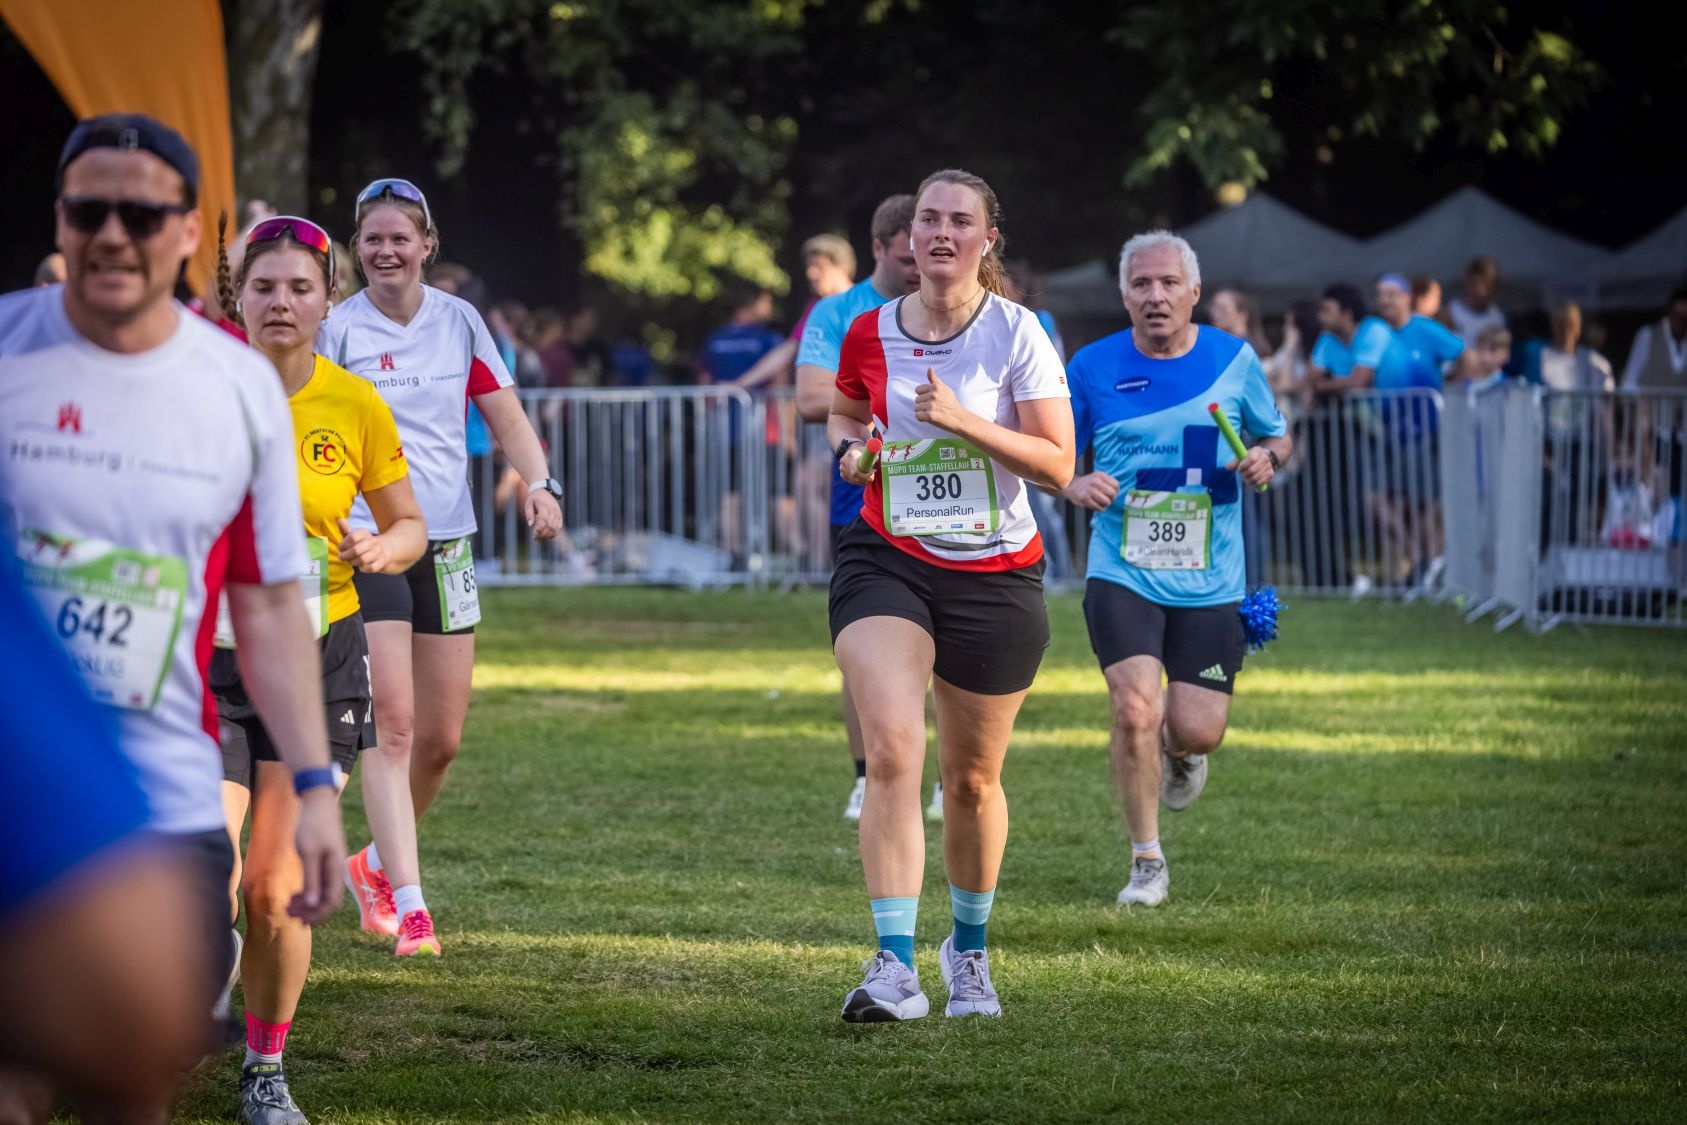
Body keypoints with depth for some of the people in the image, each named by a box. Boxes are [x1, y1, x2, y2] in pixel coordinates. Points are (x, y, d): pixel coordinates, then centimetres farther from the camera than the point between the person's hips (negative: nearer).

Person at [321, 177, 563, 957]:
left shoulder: (458, 321, 6)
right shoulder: (336, 329, -4)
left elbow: (505, 418, 9)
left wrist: (539, 483, -8)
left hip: (446, 542, 4)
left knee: (441, 738, 7)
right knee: (392, 726, -14)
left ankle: (377, 863, 31)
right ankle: (407, 905, -15)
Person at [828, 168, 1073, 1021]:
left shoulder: (1017, 333, -7)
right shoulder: (870, 333, 1)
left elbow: (1057, 465, -10)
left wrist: (964, 421, -22)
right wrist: (850, 448, -2)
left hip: (994, 577, -1)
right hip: (887, 562, 1)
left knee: (971, 778, 10)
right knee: (891, 750, -20)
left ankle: (969, 949, 34)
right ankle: (895, 965, -24)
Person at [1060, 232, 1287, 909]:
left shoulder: (1234, 359, 2)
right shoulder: (1093, 368, -1)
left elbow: (1277, 437, 15)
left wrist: (1266, 459, -8)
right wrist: (1073, 484, -14)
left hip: (1209, 580, 1)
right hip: (1121, 574, -1)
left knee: (1196, 731, -4)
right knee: (1135, 710, -18)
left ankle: (1182, 750, 37)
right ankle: (1147, 864, 1)